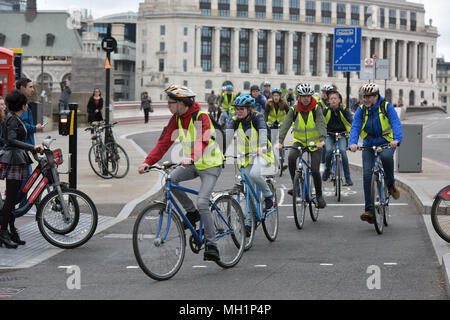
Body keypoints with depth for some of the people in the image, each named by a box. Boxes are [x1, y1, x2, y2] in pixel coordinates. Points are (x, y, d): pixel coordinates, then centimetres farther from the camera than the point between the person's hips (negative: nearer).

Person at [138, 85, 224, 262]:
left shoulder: (201, 117, -21)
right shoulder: (177, 119, 0)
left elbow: (202, 141, -37)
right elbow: (164, 142, -4)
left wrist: (191, 158, -55)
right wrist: (148, 162, -16)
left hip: (210, 165, -7)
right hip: (192, 165, 7)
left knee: (202, 203, -20)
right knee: (170, 179, -18)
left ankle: (212, 246, -9)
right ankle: (191, 212, 3)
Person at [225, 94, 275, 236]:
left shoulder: (257, 117, -15)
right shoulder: (235, 120, -4)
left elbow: (263, 131, -33)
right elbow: (228, 133, -20)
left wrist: (262, 146, -54)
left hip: (262, 154, -4)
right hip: (247, 157, 4)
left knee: (255, 174, -34)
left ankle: (268, 195, -7)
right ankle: (248, 223, 7)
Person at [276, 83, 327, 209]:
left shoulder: (316, 109, -10)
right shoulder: (294, 110, -6)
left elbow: (322, 124, -23)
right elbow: (285, 125, -17)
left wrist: (322, 140, -40)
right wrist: (280, 141, -31)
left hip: (315, 143, -1)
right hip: (299, 141, 1)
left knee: (315, 171, -11)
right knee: (291, 157, -30)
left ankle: (319, 195, 11)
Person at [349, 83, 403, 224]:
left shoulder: (387, 107, -9)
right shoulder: (361, 110, -2)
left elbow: (396, 124, -19)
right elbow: (355, 127, -12)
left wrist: (397, 139, -38)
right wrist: (353, 142, -31)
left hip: (386, 143, -2)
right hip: (369, 145, 2)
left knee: (386, 156, -37)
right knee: (367, 175, -11)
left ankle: (390, 183, -9)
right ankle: (369, 210, -7)